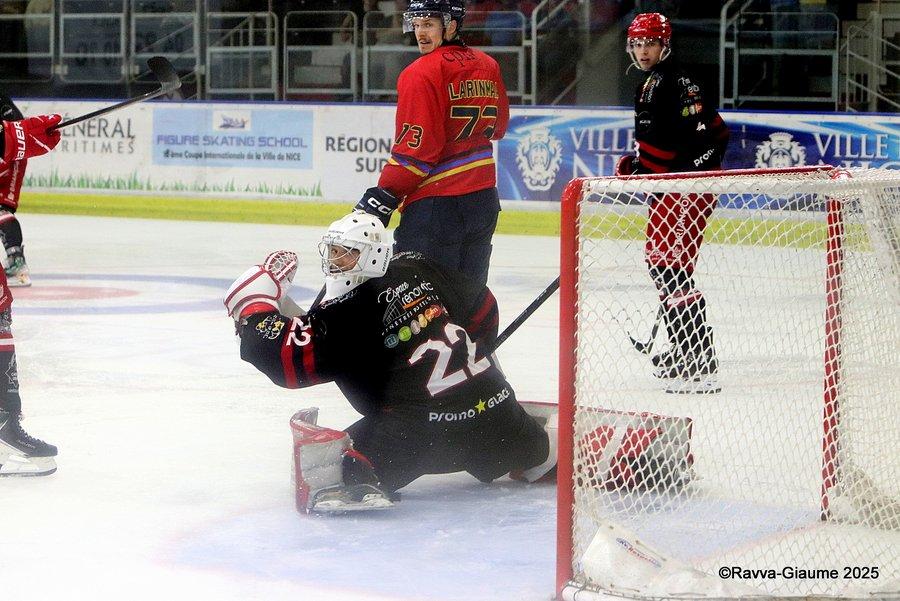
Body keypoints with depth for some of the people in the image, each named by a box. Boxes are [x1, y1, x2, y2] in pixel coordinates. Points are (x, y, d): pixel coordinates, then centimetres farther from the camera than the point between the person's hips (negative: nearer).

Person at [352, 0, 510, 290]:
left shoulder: (423, 73, -14)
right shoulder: (488, 66, 9)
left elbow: (415, 149, -17)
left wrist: (383, 196, -12)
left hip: (437, 203, -8)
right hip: (483, 199, 8)